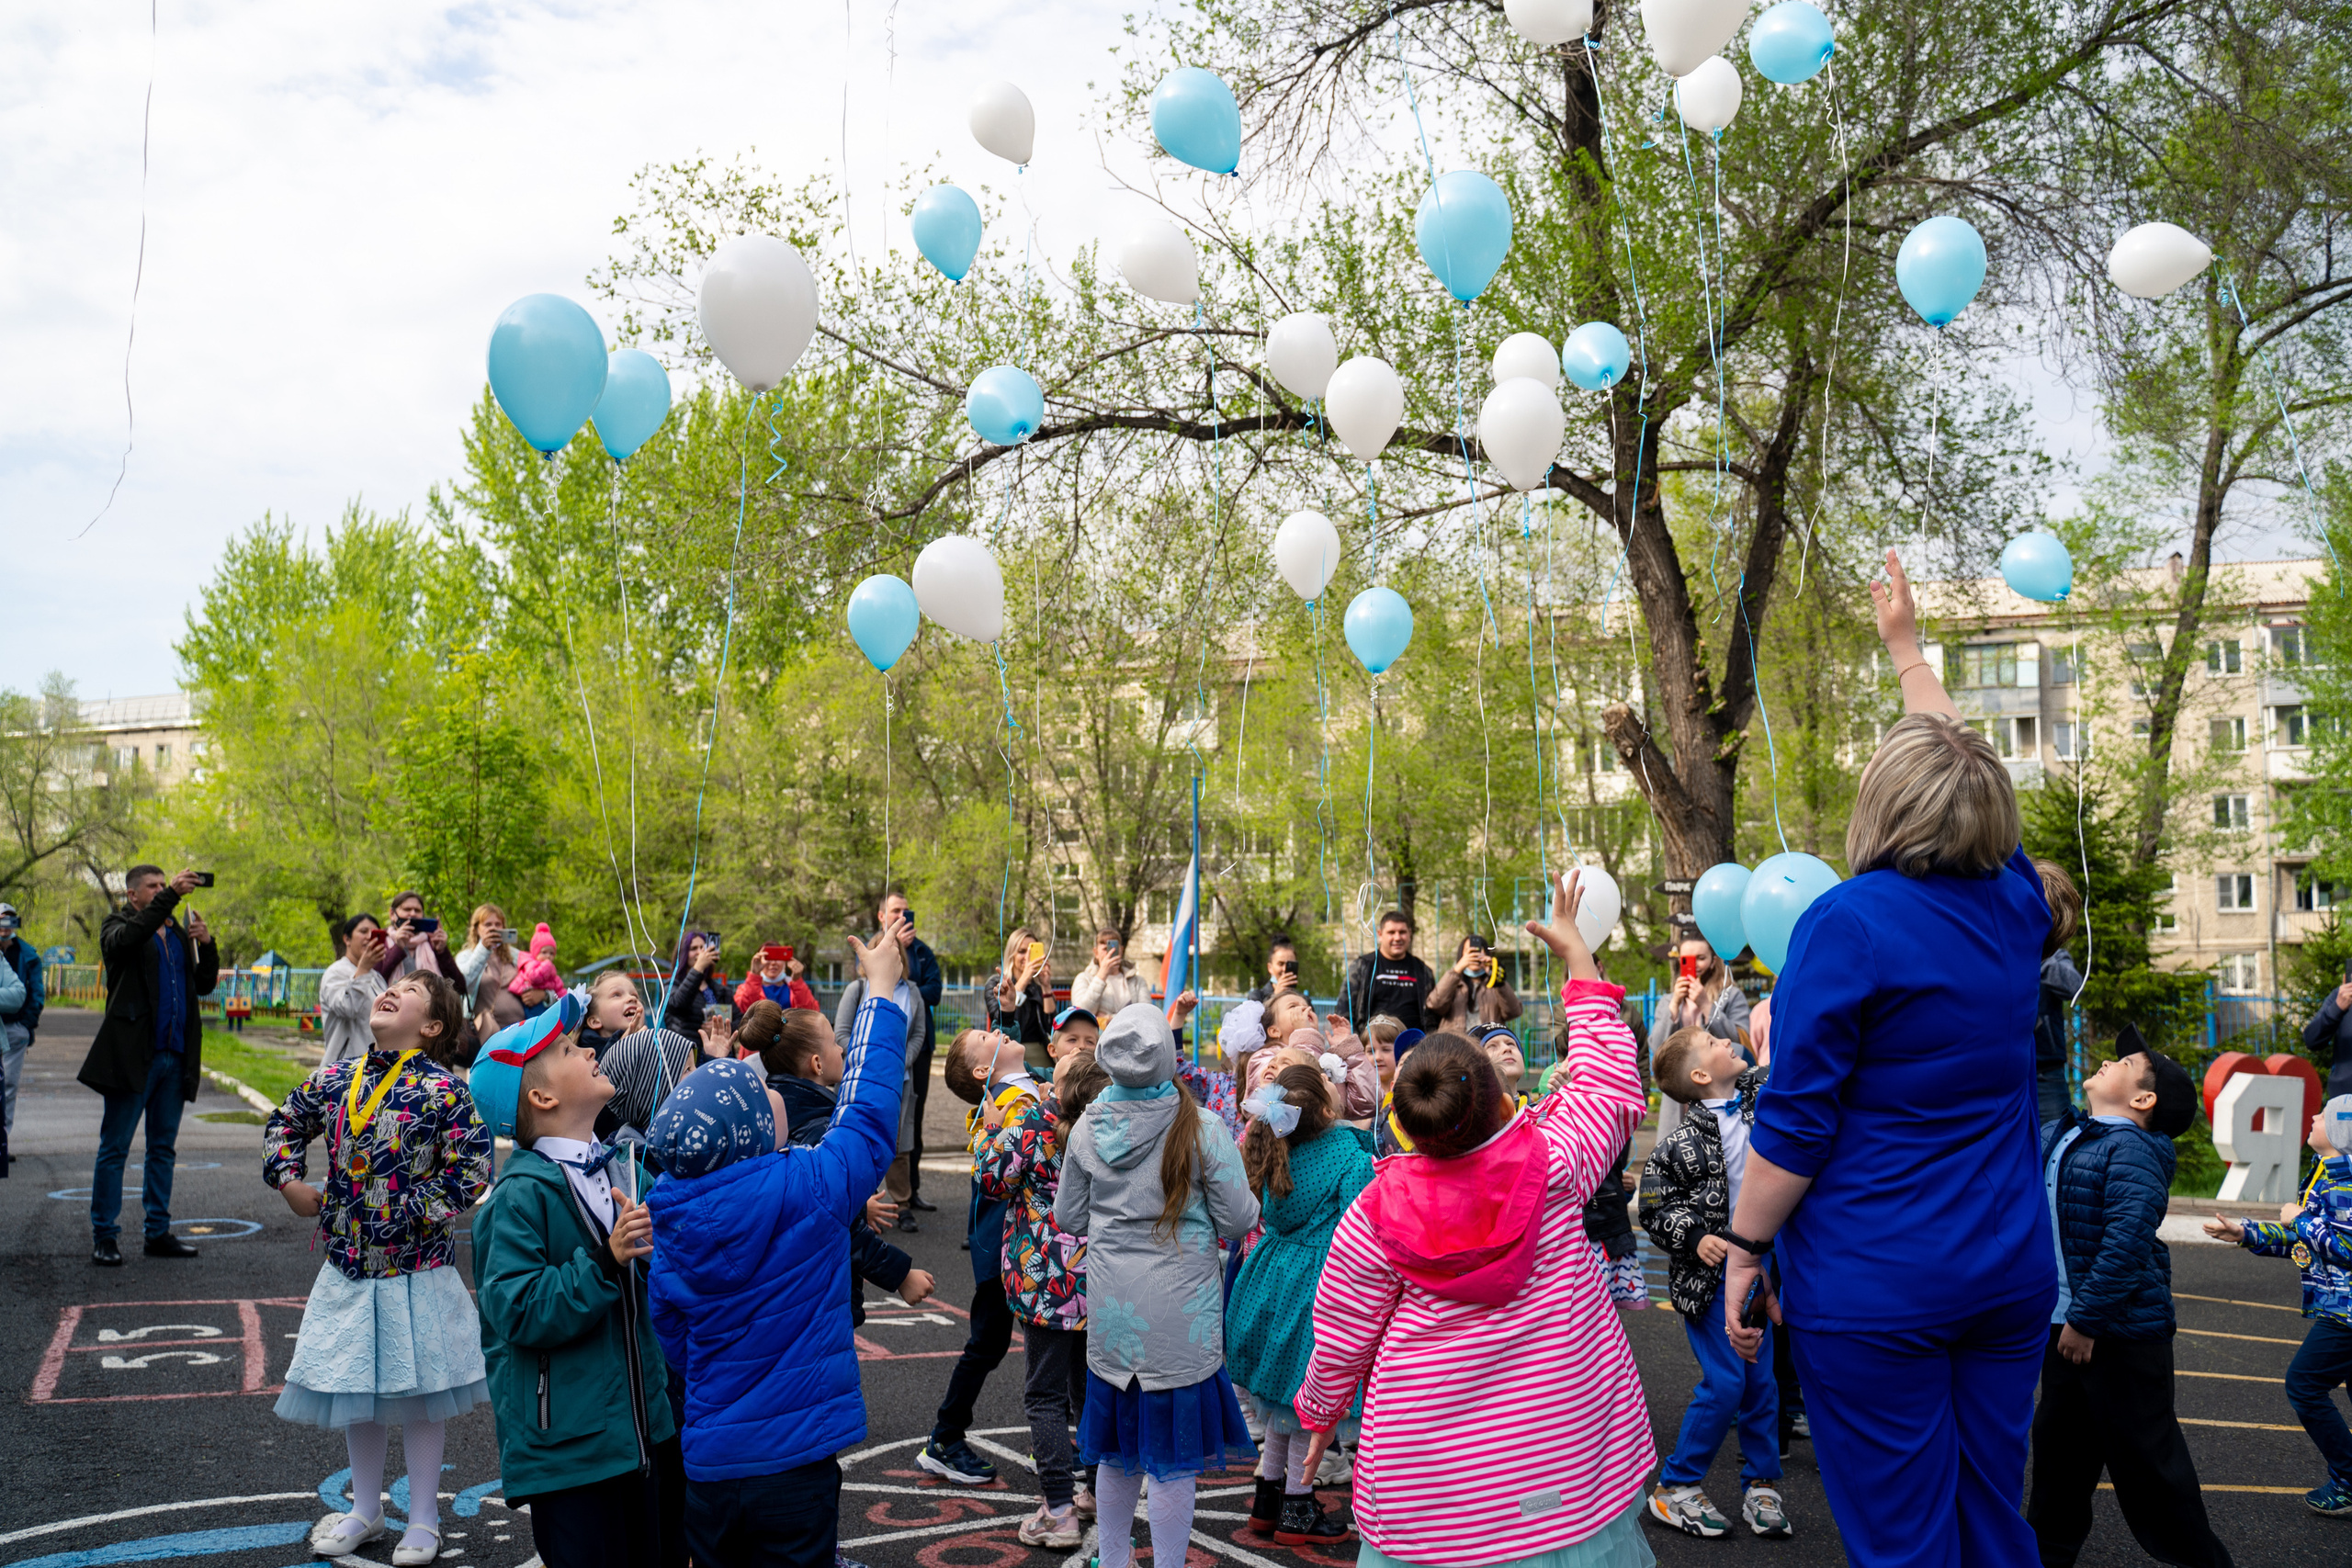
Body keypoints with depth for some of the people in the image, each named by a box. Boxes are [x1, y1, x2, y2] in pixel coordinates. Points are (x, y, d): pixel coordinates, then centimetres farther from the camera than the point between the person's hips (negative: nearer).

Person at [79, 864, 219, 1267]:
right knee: (114, 1149, -1)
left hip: (174, 1055, 6)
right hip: (133, 1054, -6)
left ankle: (158, 1232, 17)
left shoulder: (178, 933, 17)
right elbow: (127, 937, -24)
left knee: (163, 1147, 10)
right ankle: (104, 1237, 5)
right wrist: (170, 895, -29)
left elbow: (205, 984, 14)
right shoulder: (118, 926, 1)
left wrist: (206, 944, -3)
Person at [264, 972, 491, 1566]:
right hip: (349, 1259, 5)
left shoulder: (442, 1088, -14)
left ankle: (423, 1517, 23)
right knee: (356, 1386, 16)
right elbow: (286, 1123, 20)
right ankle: (365, 1510, 34)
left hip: (417, 1266, -5)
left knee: (419, 1388, 6)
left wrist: (411, 1214, -17)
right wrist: (290, 1183, 7)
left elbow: (473, 1168, -16)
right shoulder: (335, 1079, 3)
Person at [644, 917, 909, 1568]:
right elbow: (867, 1115, -6)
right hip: (794, 1465, -5)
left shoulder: (666, 1225, -3)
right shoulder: (806, 1191, -19)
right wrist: (881, 988, 3)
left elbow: (675, 1342, 10)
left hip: (707, 1465, 5)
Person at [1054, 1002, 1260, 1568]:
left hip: (1110, 1313, 4)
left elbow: (1068, 1218, 7)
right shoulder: (1202, 1129, -14)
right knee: (1174, 1457, 6)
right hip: (1181, 1317, -4)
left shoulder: (1088, 1128, -3)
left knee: (1117, 1449, 19)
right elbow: (1239, 1221, -9)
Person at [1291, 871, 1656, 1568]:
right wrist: (1577, 958, 11)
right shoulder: (1554, 1163, -14)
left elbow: (1340, 1339, 0)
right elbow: (1613, 1087, 3)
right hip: (1566, 1442, 1)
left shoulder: (1375, 1215, -11)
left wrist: (1320, 1412, 21)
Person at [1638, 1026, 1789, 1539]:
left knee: (1761, 1379, 9)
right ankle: (1673, 1488, 8)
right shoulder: (1679, 1144, -13)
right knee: (1725, 1382, -7)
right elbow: (1654, 1211, -7)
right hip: (1707, 1275, -5)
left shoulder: (1759, 1093, 1)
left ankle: (1761, 1486, 25)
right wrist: (1695, 1238, -20)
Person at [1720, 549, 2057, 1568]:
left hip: (1874, 1291, -6)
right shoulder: (2016, 907, 3)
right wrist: (1907, 651, 33)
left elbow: (1796, 1120, -15)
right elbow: (1962, 775, 21)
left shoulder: (1849, 921, -15)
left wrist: (1745, 1251, -4)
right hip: (2011, 1273, 7)